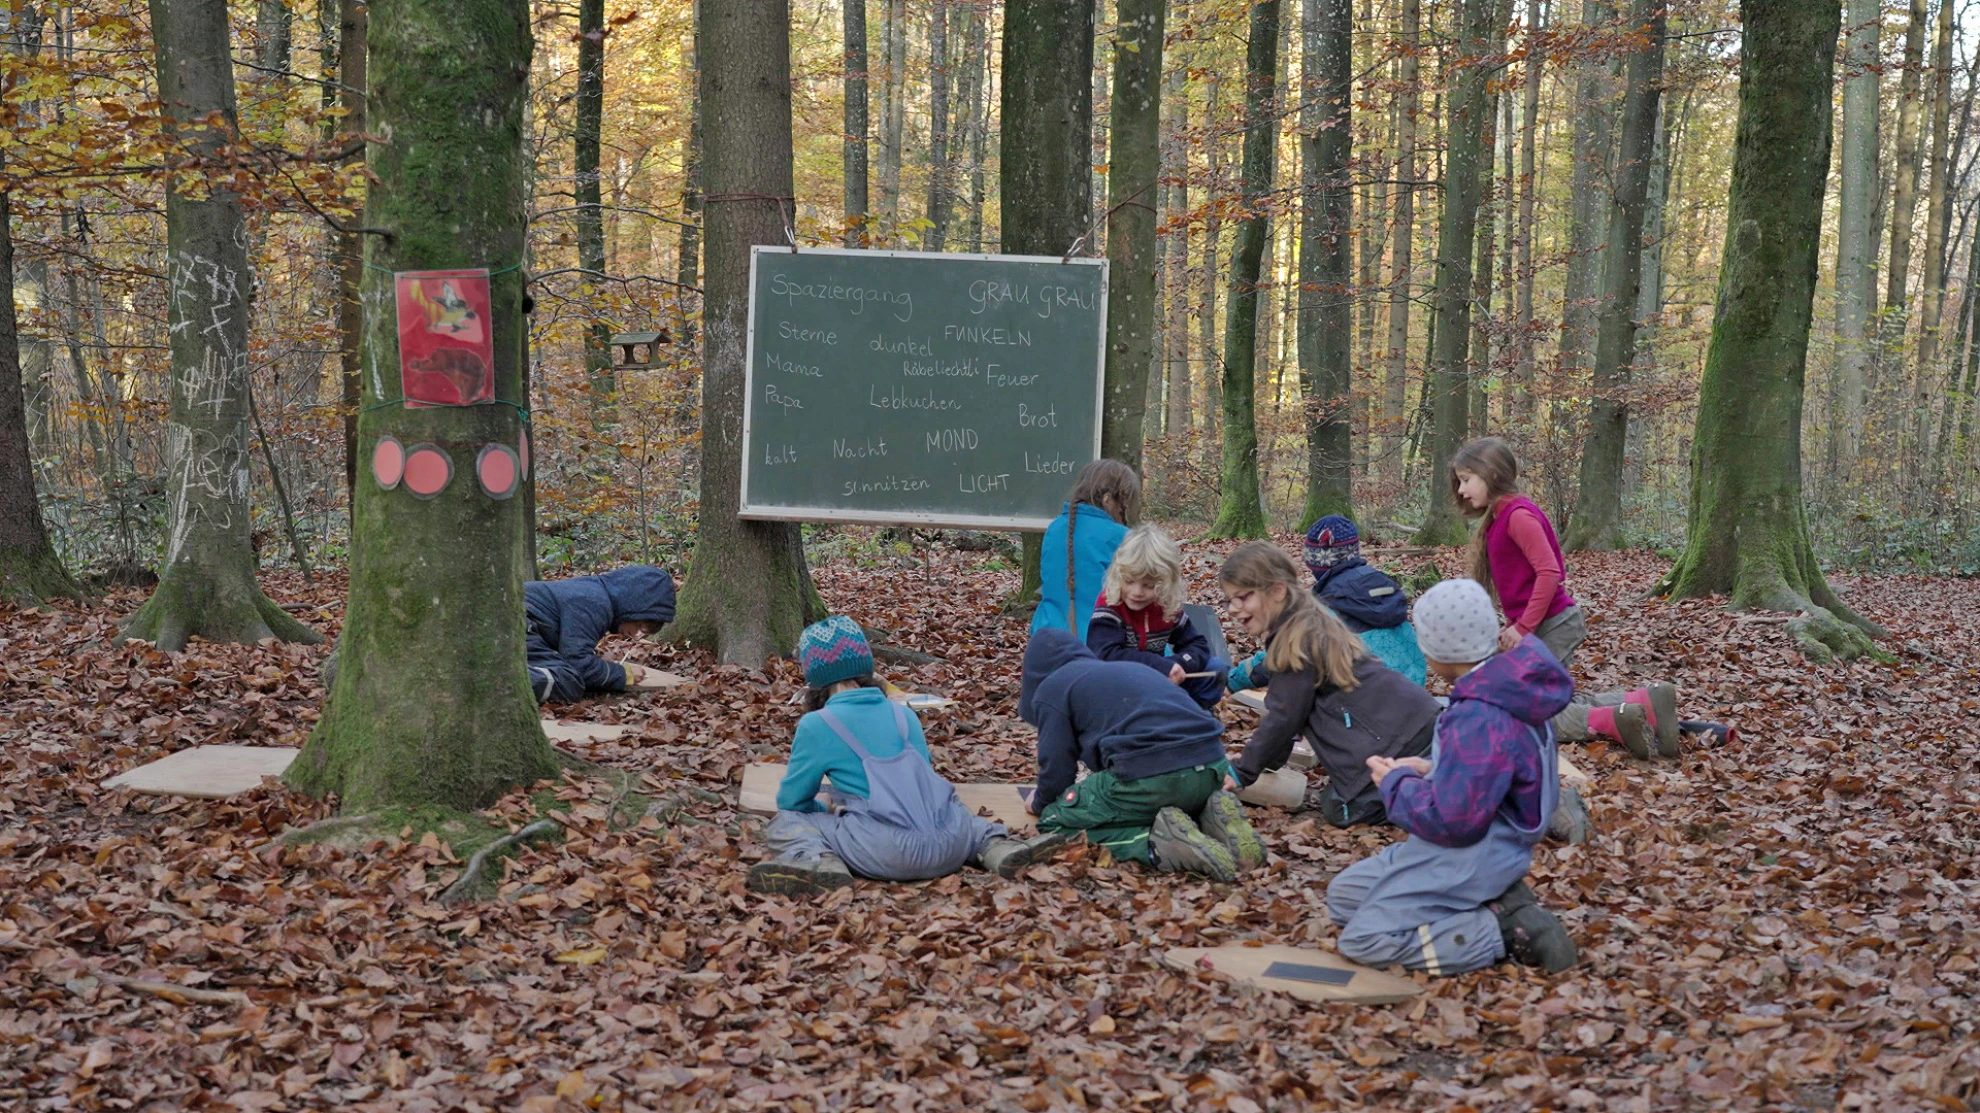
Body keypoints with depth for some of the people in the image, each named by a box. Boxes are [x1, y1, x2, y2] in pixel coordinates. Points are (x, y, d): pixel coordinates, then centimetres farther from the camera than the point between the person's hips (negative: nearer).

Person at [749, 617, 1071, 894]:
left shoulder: (817, 725, 3)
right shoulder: (903, 714, 18)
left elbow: (791, 800, 13)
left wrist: (830, 811, 34)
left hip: (889, 854, -5)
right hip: (950, 847, 5)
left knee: (784, 823, 11)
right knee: (959, 812, 40)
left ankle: (819, 861, -18)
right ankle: (994, 845, 8)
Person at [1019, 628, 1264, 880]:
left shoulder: (1051, 687, 13)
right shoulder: (1129, 668, 34)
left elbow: (1056, 766, 10)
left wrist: (1041, 805, 32)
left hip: (1150, 775, -7)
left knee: (1055, 819, 10)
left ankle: (1160, 843, -11)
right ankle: (1211, 821, 4)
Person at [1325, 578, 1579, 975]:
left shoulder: (1478, 719, -29)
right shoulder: (1507, 689, 2)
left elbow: (1451, 820, -27)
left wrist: (1396, 782, -11)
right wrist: (1428, 769, 4)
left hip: (1472, 855, -10)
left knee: (1361, 939, -10)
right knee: (1342, 895, 15)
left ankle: (1503, 932, -9)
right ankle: (1494, 902, 5)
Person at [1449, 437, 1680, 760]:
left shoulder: (1518, 514, -16)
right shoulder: (1500, 517, 14)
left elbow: (1549, 572, -23)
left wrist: (1523, 627, -20)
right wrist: (1515, 624, 10)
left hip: (1551, 626, -10)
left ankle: (1612, 721, -18)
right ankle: (1645, 703, 2)